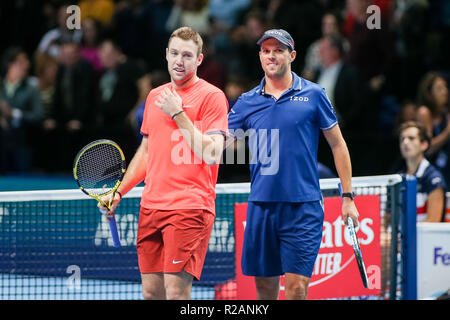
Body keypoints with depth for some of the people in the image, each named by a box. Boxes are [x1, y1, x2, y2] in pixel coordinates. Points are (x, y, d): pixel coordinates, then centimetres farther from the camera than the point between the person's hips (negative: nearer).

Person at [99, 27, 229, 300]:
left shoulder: (211, 96, -4)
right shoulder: (155, 96, 17)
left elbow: (211, 155, -14)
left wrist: (178, 114, -12)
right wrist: (119, 192, 18)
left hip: (190, 207, -6)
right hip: (152, 205, 6)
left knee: (176, 290, -15)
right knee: (151, 290, 4)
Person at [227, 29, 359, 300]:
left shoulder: (313, 95, 1)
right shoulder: (247, 102, 8)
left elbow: (338, 145, 6)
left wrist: (348, 196, 4)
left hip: (303, 206, -3)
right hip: (261, 205, 3)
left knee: (296, 287, -10)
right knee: (264, 284, 8)